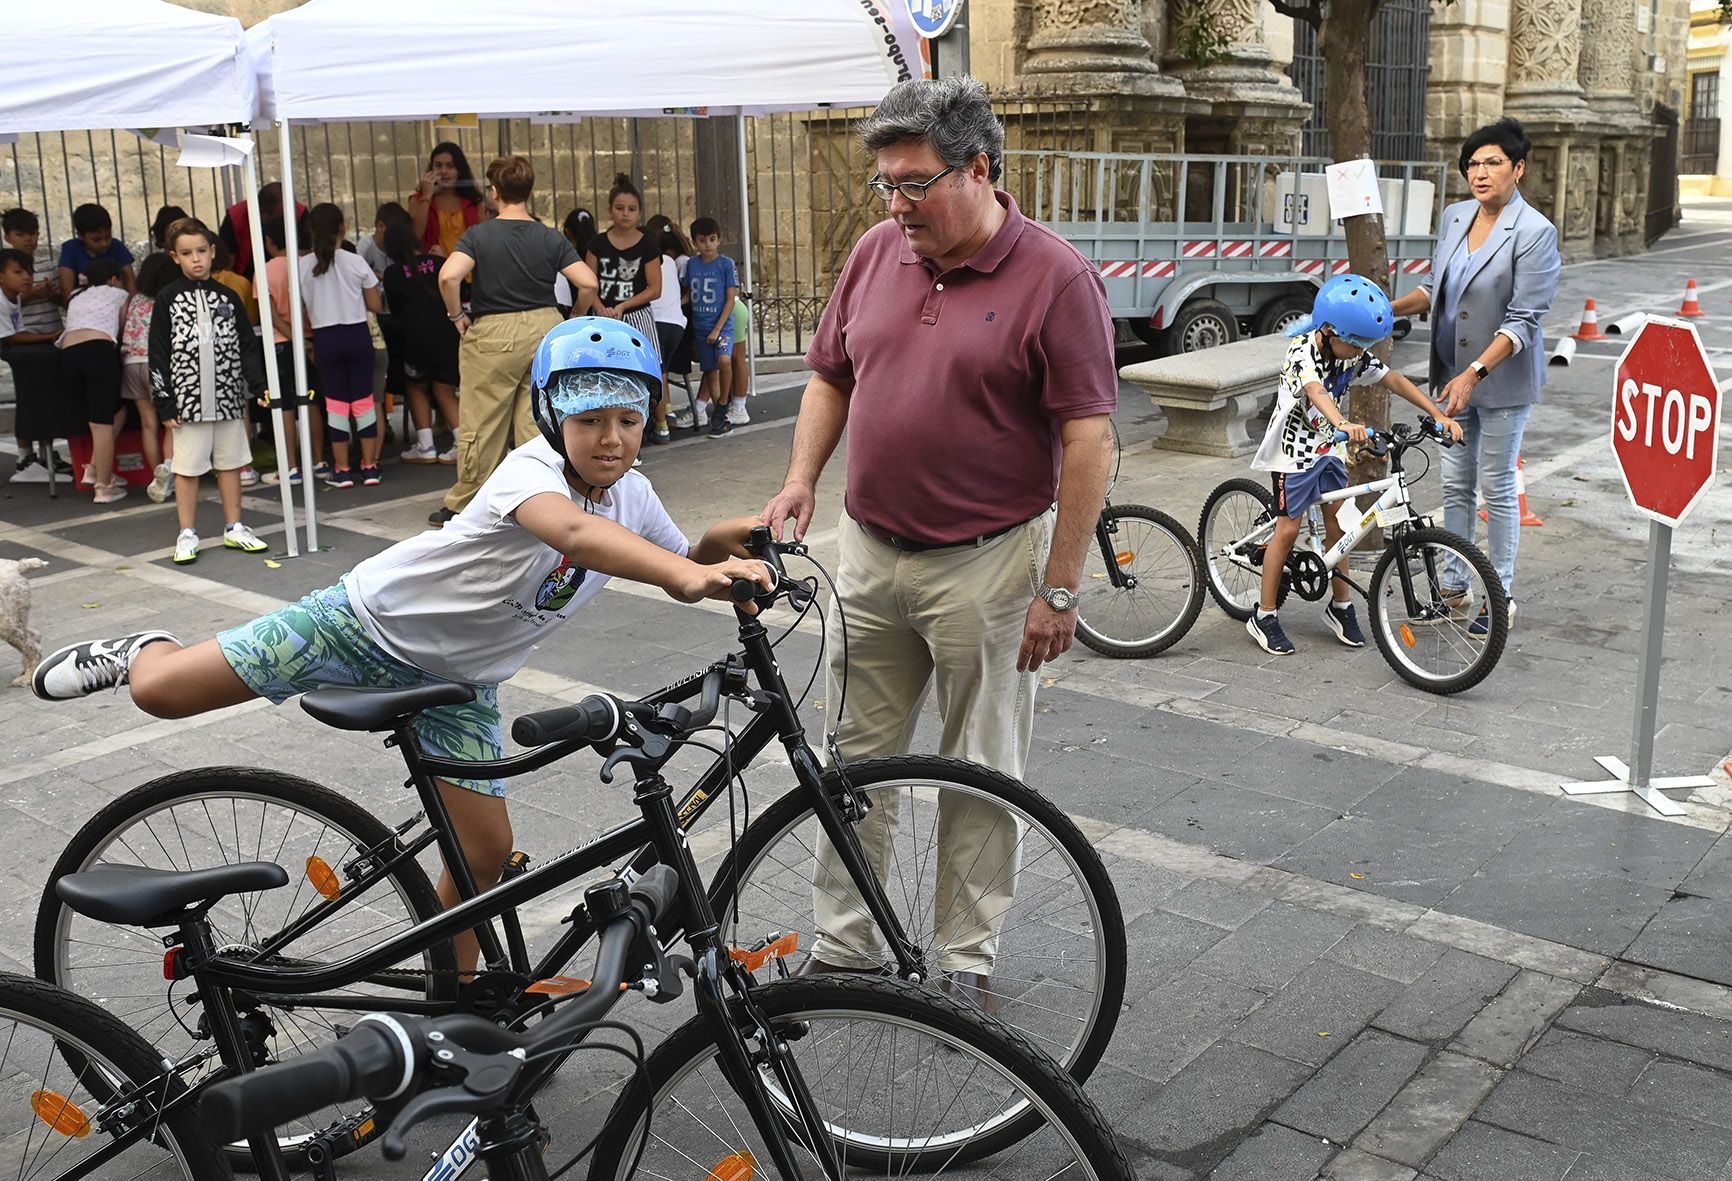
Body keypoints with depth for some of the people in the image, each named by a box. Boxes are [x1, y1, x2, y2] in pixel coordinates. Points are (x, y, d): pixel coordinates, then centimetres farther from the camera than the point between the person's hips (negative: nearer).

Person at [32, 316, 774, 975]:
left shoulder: (631, 494, -6)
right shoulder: (532, 468, -29)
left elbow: (680, 578, 6)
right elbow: (575, 532, -52)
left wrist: (719, 545, -17)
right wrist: (687, 571, -66)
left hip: (459, 677, 6)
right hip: (375, 619, -5)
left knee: (486, 847, -2)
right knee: (159, 693, -8)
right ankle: (142, 653, 31)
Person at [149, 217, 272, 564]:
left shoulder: (227, 297, 7)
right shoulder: (168, 300, -1)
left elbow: (247, 345, 10)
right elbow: (158, 354, -2)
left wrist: (258, 385, -1)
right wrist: (164, 404, -6)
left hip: (228, 397, 3)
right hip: (188, 400, -3)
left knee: (230, 463, 10)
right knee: (187, 467, 3)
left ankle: (234, 528, 21)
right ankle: (187, 534, 12)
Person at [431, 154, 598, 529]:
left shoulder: (478, 235, -7)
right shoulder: (551, 238, 0)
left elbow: (449, 276, -22)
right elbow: (588, 282, -8)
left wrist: (457, 315, -7)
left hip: (492, 334, -3)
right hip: (545, 328, 3)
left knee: (480, 425, 5)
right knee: (538, 422, 8)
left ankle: (461, 505, 15)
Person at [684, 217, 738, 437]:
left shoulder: (726, 264, -6)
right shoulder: (691, 265, 6)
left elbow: (731, 299, -8)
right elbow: (689, 295, 14)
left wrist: (718, 329, -13)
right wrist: (691, 330, 9)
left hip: (722, 324, -4)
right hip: (700, 326, 4)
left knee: (724, 360, -29)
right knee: (710, 372, 8)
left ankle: (722, 405, -11)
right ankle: (721, 417, 18)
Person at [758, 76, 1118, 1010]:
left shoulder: (1055, 278, -12)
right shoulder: (876, 253, 4)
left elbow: (1087, 440, -14)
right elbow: (830, 378, 15)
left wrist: (1059, 588, -15)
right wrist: (801, 478, -1)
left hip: (987, 564, -5)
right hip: (868, 552, 5)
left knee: (981, 775, 8)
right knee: (857, 758, 13)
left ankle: (967, 961, 24)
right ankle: (844, 948, 28)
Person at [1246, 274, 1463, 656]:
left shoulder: (1355, 355, -4)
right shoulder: (1303, 351, -25)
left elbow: (1394, 381, 0)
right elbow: (1316, 391, -44)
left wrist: (1439, 415, -9)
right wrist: (1344, 424, -62)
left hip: (1327, 448, 7)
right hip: (1294, 449, -7)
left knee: (1337, 524, 8)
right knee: (1288, 528, -4)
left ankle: (1341, 607, 21)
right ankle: (1264, 616, 5)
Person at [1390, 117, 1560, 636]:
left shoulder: (1535, 232, -15)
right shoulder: (1455, 217, 4)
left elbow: (1523, 320, -19)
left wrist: (1475, 374, -26)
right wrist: (1387, 309, 4)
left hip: (1503, 381, -6)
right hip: (1452, 374, 6)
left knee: (1496, 488, 2)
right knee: (1455, 484, 12)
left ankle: (1501, 597, 14)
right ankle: (1455, 587, 24)